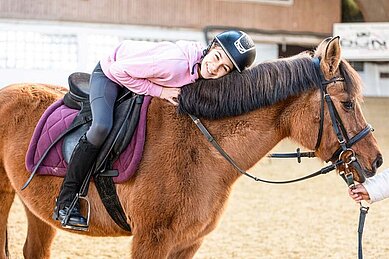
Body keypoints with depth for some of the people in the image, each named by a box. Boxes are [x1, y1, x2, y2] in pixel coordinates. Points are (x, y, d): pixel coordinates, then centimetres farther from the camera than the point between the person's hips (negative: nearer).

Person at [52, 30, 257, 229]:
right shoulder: (173, 63, -41)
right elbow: (119, 70, -31)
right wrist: (158, 91, -30)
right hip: (109, 74, -8)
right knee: (101, 127, -27)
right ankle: (66, 200, -16)